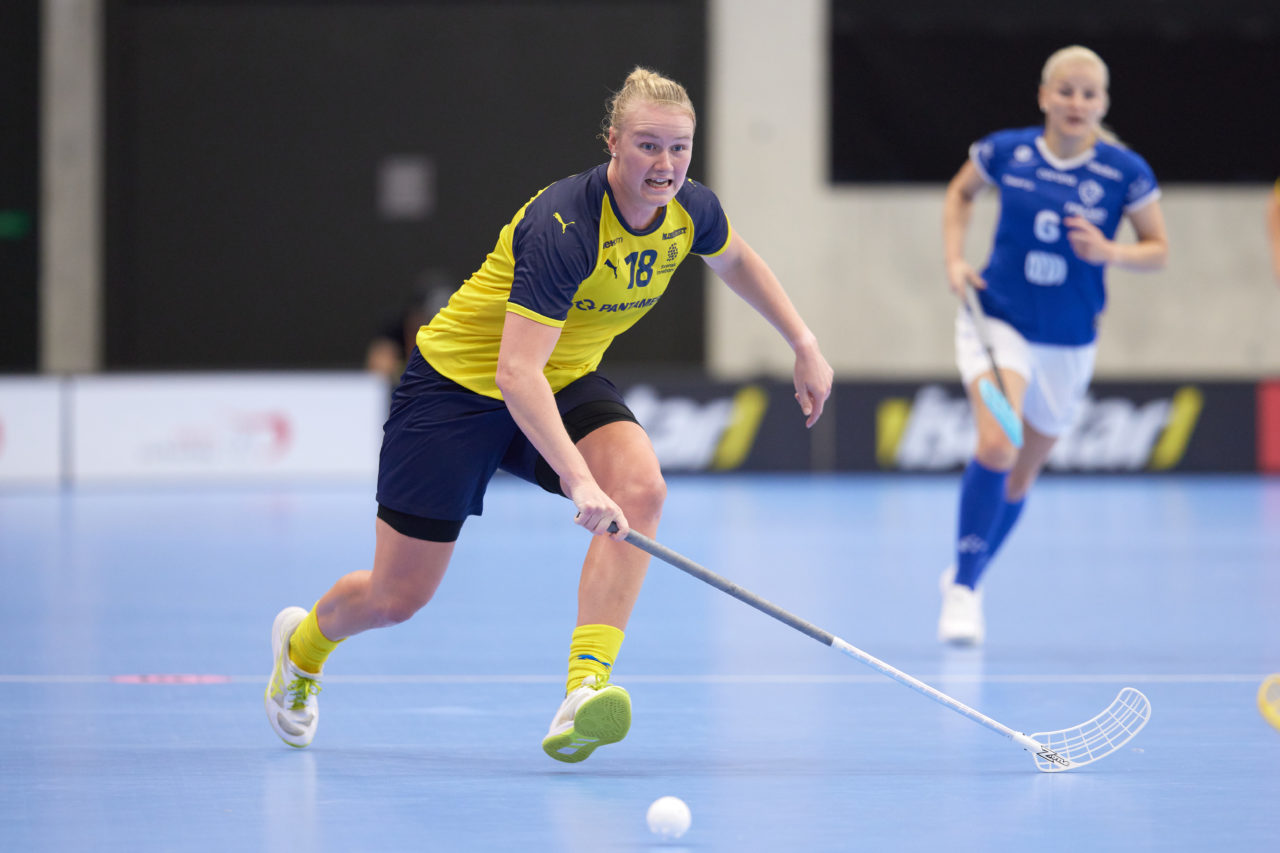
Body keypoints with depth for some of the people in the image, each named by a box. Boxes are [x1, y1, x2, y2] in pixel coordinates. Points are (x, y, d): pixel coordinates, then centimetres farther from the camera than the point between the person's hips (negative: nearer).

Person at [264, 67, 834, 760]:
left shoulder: (691, 210, -12)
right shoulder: (563, 226, -34)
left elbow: (735, 260, 15)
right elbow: (516, 373, -42)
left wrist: (805, 346, 14)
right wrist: (579, 479, -52)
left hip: (565, 381, 6)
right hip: (459, 383, -6)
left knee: (641, 488, -28)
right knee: (396, 598, 3)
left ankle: (585, 690, -32)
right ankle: (304, 640, 39)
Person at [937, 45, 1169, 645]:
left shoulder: (1125, 172, -10)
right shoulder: (1004, 152, -8)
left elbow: (1158, 250, 0)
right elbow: (960, 192, 14)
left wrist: (1109, 253, -20)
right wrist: (954, 259, 0)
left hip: (1069, 341, 2)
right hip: (998, 321, -2)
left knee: (1021, 475, 15)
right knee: (995, 446, -25)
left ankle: (966, 578, 39)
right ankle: (962, 590, -14)